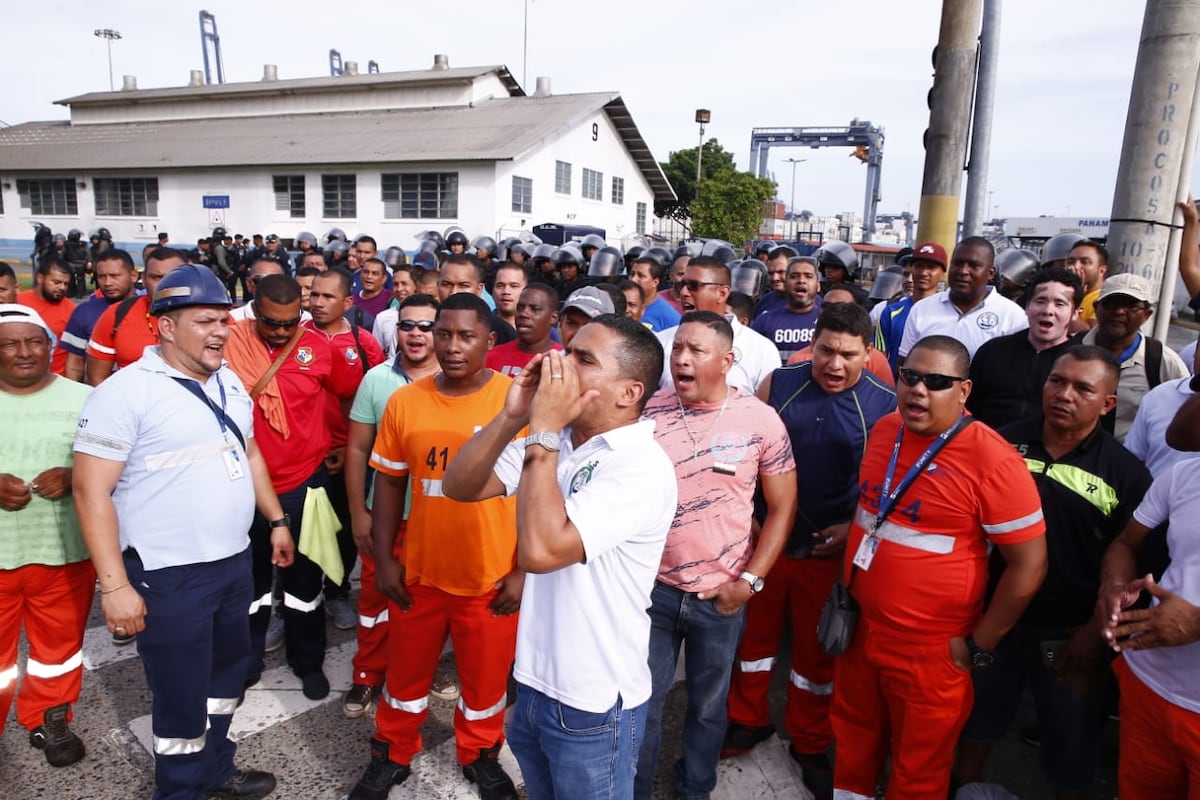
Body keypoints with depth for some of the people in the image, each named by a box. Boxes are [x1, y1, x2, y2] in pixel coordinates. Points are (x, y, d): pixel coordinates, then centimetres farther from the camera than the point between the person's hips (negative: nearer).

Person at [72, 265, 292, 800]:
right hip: (168, 575, -7)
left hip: (234, 561, 7)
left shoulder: (229, 383, 7)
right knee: (182, 696, 8)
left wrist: (276, 520, 16)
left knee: (227, 674, 22)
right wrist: (114, 584, -20)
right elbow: (92, 490, -17)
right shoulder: (125, 392, -16)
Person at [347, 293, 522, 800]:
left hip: (493, 576, -2)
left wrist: (525, 570, -9)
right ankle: (392, 755, 46)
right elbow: (389, 482, 4)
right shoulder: (404, 401, -4)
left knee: (485, 678, 17)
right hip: (418, 571, 2)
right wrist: (383, 558, 2)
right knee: (406, 672, 21)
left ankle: (479, 755, 44)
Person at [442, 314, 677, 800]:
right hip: (534, 682, 7)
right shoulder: (556, 442, 0)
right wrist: (513, 418, -17)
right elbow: (459, 487, -3)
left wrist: (543, 432, -27)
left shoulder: (643, 467, -24)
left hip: (593, 704, -7)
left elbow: (541, 550, -34)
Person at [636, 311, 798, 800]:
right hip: (653, 586, 1)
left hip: (721, 595, 0)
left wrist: (750, 580, -8)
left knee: (708, 704, 20)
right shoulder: (648, 412, -7)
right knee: (642, 700, 15)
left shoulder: (760, 421, -9)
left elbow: (783, 507, -2)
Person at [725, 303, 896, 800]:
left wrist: (856, 527, -12)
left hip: (831, 549, -1)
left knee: (817, 651, 15)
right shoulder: (779, 383, -4)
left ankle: (810, 745, 36)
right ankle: (749, 720, 40)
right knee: (753, 633, 16)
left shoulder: (886, 404, -8)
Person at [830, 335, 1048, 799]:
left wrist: (978, 647, -11)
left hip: (932, 649, -5)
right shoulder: (883, 431, 0)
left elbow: (1029, 563, -16)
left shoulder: (991, 459, -20)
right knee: (853, 740, 24)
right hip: (860, 627, 6)